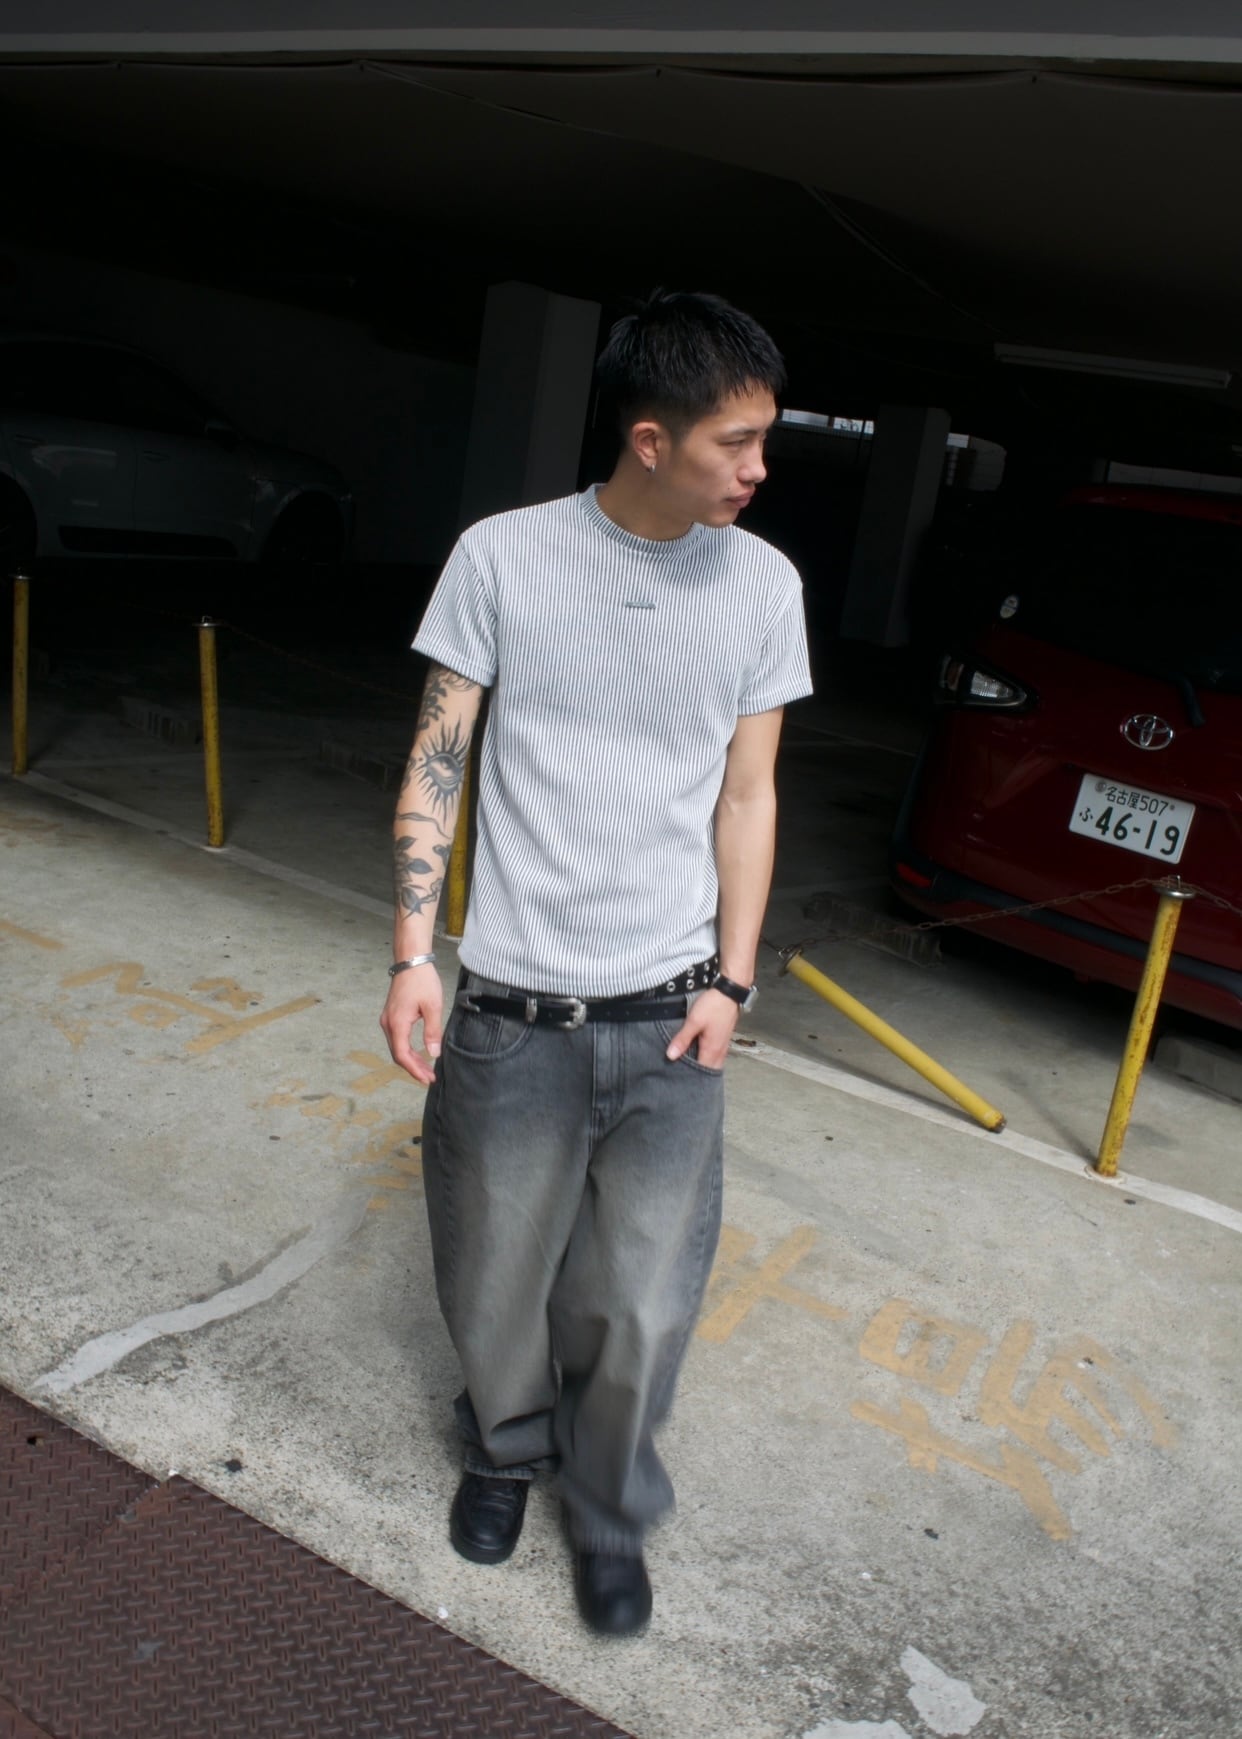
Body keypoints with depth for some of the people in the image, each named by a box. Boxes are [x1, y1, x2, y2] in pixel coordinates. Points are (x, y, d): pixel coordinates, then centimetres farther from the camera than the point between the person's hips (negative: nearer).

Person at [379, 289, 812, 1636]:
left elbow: (746, 798, 5)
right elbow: (437, 764, -1)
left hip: (670, 1018, 1)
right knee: (495, 1279, 15)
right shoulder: (501, 556, -6)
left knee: (642, 1306, 8)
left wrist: (730, 982, 1)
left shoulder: (763, 586, 0)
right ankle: (504, 1449, 47)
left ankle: (608, 1512, 37)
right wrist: (412, 955, -7)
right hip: (514, 1011, -1)